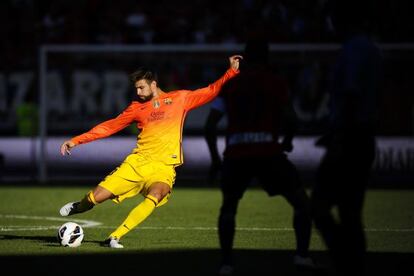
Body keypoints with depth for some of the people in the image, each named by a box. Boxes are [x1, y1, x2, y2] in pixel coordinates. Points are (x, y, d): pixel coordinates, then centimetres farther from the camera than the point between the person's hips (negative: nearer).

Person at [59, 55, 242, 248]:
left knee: (154, 197, -35)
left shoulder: (180, 98, 9)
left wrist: (232, 71, -1)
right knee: (97, 196, -8)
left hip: (163, 167, -2)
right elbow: (109, 127, 16)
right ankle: (77, 208, 30)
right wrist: (76, 141, 13)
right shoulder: (137, 107, 13)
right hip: (137, 162, 2)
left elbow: (211, 92, 10)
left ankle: (114, 237, -29)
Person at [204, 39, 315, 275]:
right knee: (301, 201, 12)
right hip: (267, 152, -2)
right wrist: (287, 142, 20)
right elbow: (290, 119, 0)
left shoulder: (229, 86, 17)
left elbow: (210, 126, 11)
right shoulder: (276, 83, 10)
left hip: (235, 155, 2)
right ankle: (302, 254, -4)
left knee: (228, 207, 23)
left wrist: (215, 158, 22)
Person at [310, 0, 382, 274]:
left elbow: (350, 97, -20)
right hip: (365, 140, 9)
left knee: (320, 205, -7)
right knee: (350, 213, 10)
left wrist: (337, 140, -21)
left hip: (349, 141, -9)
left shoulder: (354, 49, -13)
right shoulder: (372, 50, 16)